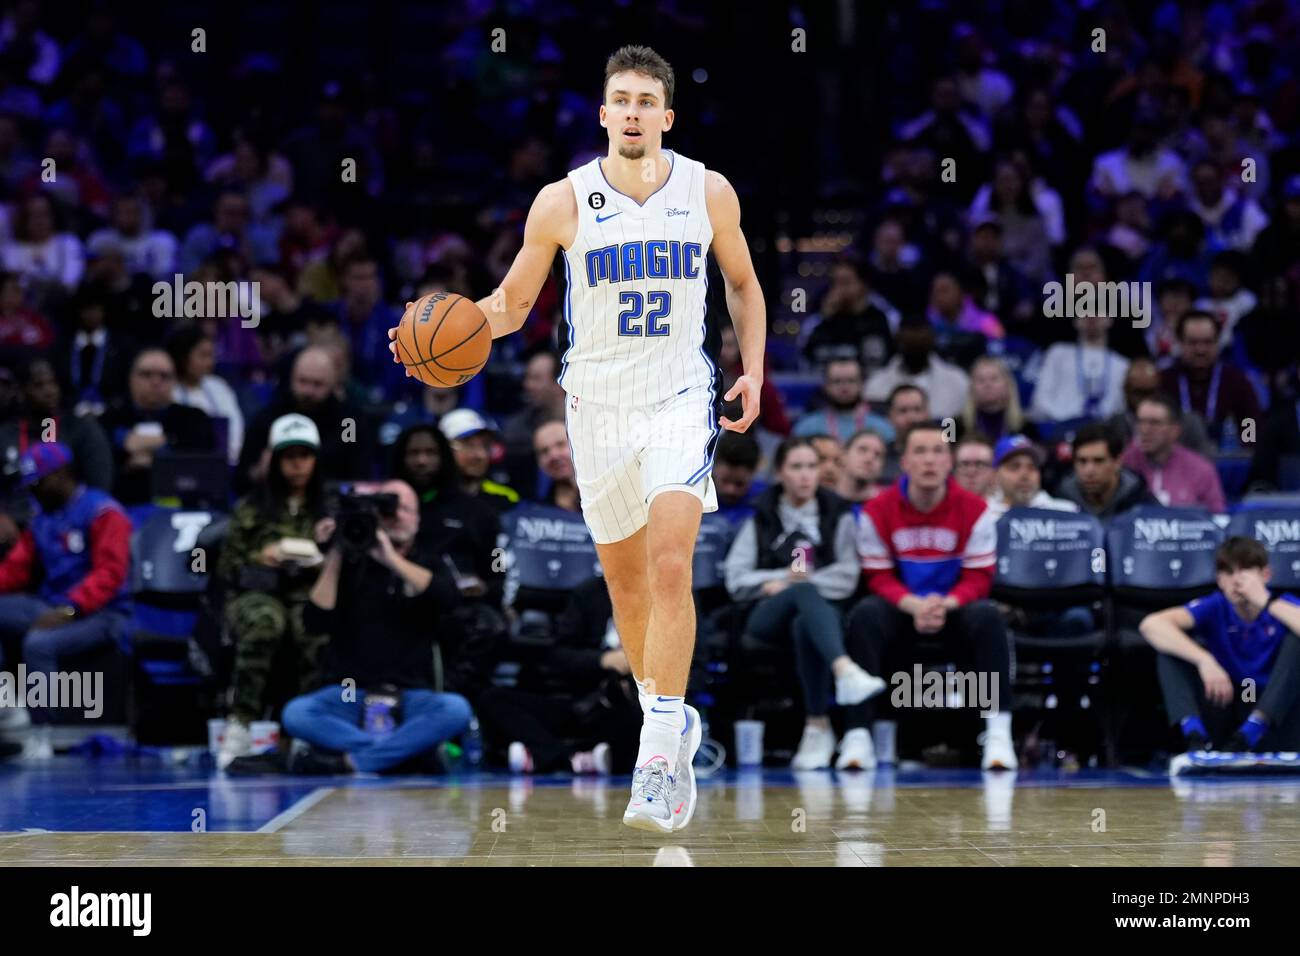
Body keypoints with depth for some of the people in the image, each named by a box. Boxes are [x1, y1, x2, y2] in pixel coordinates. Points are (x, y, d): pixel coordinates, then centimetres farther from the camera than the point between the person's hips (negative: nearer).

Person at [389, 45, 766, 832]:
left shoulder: (710, 193, -1)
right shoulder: (562, 203, -4)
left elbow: (743, 285, 15)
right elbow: (512, 305, 3)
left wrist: (753, 372, 2)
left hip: (681, 399, -2)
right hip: (599, 405, 2)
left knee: (670, 567, -18)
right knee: (624, 575, 11)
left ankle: (661, 753, -20)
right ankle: (671, 719, 34)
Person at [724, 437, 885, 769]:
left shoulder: (838, 516, 17)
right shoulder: (760, 519, 17)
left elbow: (846, 578, 5)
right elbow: (736, 581, 7)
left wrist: (789, 583, -6)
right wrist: (786, 578, -8)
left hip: (823, 610, 1)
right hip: (768, 618, 0)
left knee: (805, 626, -40)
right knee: (805, 591, -38)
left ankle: (818, 726, -40)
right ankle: (845, 671, -63)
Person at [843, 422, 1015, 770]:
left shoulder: (974, 509, -7)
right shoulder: (877, 511, -7)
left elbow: (978, 578, -6)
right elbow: (879, 577, -4)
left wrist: (945, 605, -27)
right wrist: (914, 605, -24)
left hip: (955, 609, 0)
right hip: (902, 610, 0)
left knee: (988, 616, -32)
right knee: (865, 615, -31)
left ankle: (999, 735, -34)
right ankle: (857, 735, -35)